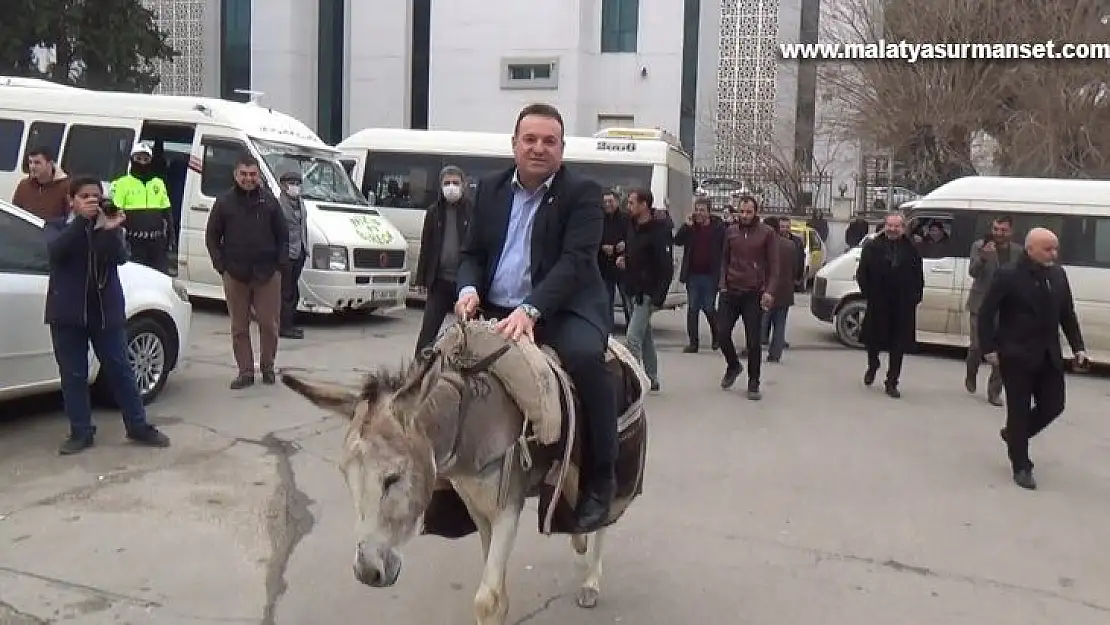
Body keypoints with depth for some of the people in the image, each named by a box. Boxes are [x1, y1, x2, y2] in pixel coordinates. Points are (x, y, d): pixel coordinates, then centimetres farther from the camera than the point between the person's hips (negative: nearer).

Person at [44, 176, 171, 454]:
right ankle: (81, 432, 14)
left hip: (106, 310, 1)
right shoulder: (57, 227, 4)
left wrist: (112, 230, -27)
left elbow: (120, 258, -10)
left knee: (120, 370, 5)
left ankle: (138, 427, 13)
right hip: (68, 312, 0)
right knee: (73, 374, 4)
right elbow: (56, 251, -18)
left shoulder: (109, 227, 7)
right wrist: (81, 219, -27)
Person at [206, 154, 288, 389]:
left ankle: (267, 367, 20)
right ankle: (245, 371, 13)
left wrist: (280, 264, -1)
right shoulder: (224, 202, 4)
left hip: (267, 274, 0)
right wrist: (221, 265, -1)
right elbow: (212, 237, 8)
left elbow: (283, 236, 8)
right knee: (239, 327, 5)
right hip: (235, 275, 0)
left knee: (269, 324, 2)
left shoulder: (270, 202, 5)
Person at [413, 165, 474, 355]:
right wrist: (422, 278, 5)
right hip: (440, 280, 3)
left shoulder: (472, 210, -4)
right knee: (428, 329, 3)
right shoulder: (434, 212, 7)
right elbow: (426, 246, 9)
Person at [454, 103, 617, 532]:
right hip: (496, 312, 5)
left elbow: (575, 261, -16)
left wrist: (531, 309, -30)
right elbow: (473, 253, 15)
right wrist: (469, 288, -9)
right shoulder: (490, 189, 12)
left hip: (562, 311, -5)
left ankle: (600, 478, -16)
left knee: (585, 356, -34)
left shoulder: (582, 194, -3)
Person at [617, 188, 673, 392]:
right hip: (635, 291, 9)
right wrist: (623, 260, 4)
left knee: (633, 337, -13)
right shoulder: (634, 228, 11)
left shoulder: (659, 230, -15)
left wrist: (658, 297, -23)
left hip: (648, 293, -9)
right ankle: (651, 379, 24)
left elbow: (666, 267, -18)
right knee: (645, 336, 15)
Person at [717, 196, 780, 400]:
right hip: (730, 292, 3)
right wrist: (723, 284, 1)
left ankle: (753, 384, 11)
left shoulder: (767, 234, -2)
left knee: (753, 341, 0)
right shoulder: (731, 231, 7)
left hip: (754, 294, -3)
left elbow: (774, 265, -2)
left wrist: (769, 291, -12)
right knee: (722, 332, 1)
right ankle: (733, 366, 28)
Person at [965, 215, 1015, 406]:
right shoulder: (979, 246, -4)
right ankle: (971, 376, 32)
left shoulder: (1017, 252, 5)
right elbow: (972, 272, -17)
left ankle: (994, 392, 10)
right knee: (977, 346, 2)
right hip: (981, 305, -2)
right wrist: (983, 257, -34)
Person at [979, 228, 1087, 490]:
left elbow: (1067, 314, 11)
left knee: (1053, 406, 9)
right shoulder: (1008, 275, -13)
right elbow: (986, 314, -10)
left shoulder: (1058, 274, 4)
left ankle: (1013, 434, 35)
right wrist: (990, 348, -14)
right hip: (1017, 356, -6)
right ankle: (1021, 467, 14)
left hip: (1048, 355, 6)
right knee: (1019, 410, 3)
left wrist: (1078, 347, 6)